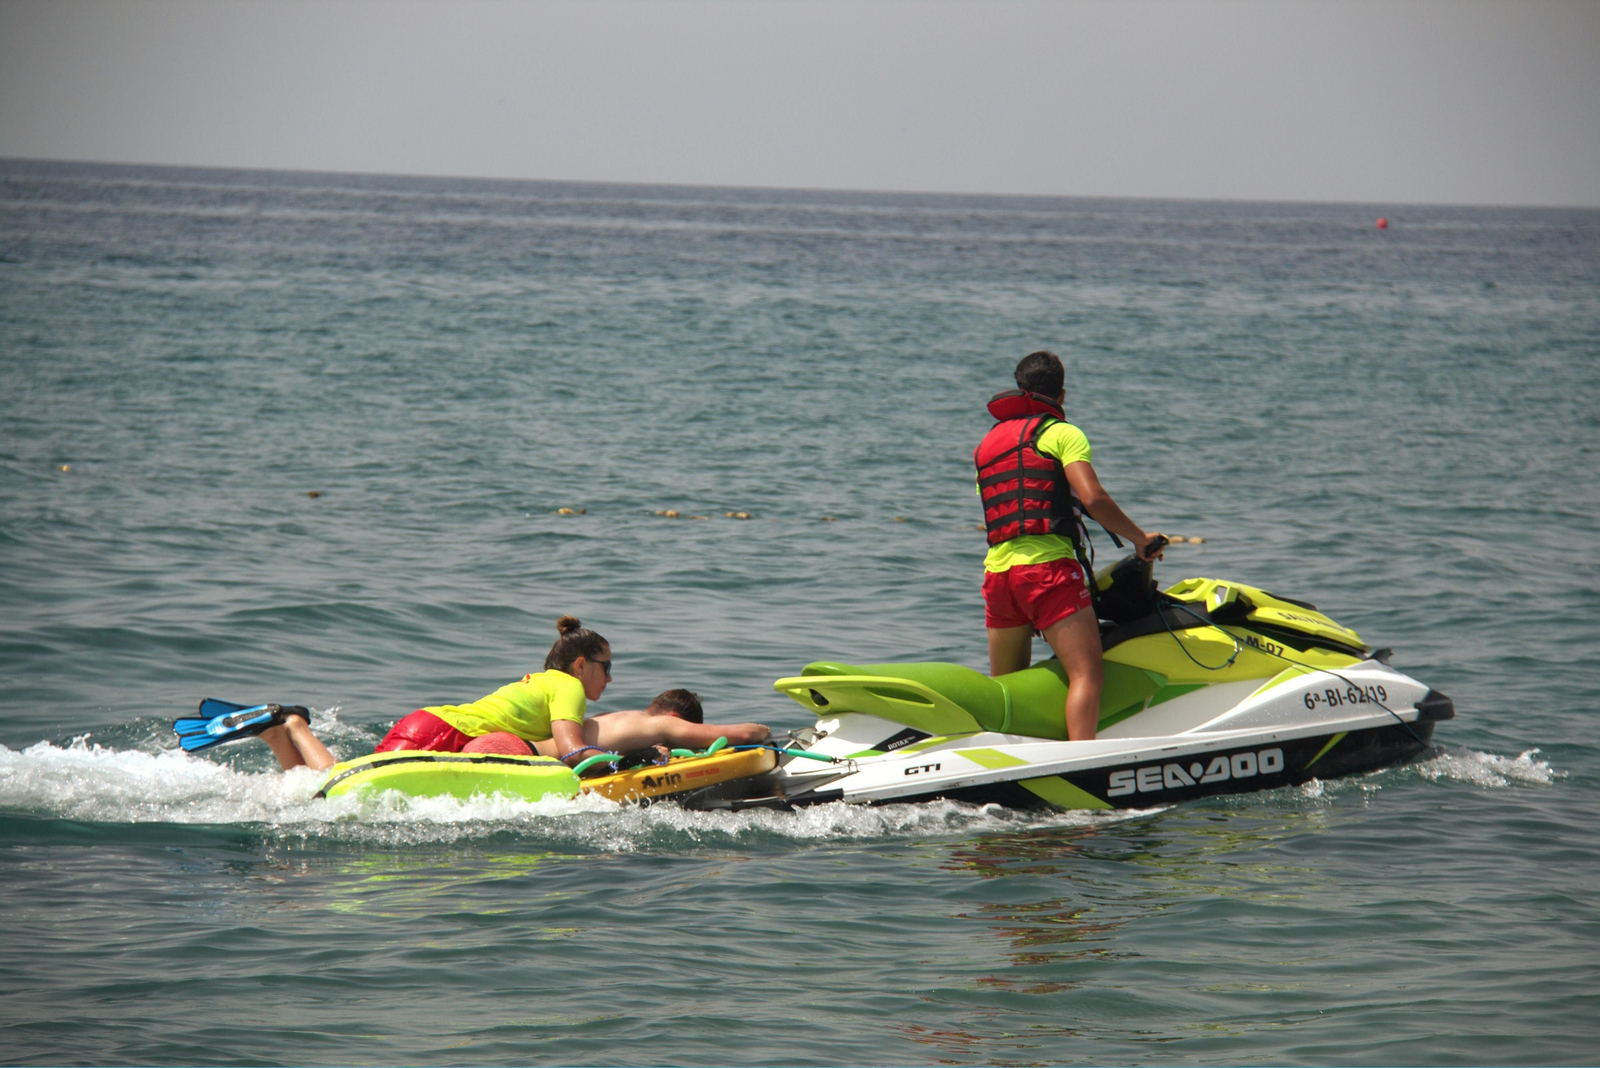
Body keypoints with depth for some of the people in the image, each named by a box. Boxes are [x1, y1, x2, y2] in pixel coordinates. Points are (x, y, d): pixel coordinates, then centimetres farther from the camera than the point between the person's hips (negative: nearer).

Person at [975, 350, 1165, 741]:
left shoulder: (986, 445, 24)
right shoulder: (1061, 433, 2)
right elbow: (1093, 498, -12)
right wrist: (1141, 539, -2)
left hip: (996, 571, 7)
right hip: (1047, 565, -7)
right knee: (1087, 673, -14)